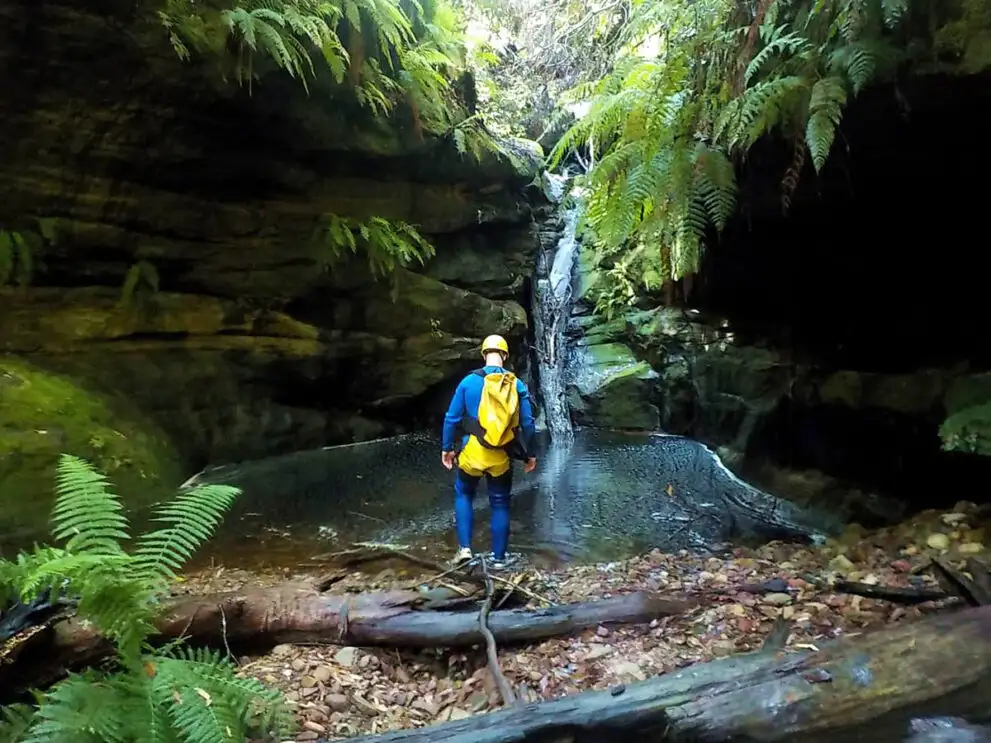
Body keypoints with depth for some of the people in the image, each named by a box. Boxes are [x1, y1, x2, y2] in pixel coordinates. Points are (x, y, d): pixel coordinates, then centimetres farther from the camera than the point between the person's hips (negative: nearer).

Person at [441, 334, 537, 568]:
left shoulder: (469, 381, -6)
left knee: (463, 494, 22)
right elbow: (528, 423, -1)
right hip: (501, 457, 1)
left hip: (472, 453, -1)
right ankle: (499, 557, 21)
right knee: (500, 505, 15)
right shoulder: (517, 385, -3)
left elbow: (452, 418, -2)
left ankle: (465, 547, 13)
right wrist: (529, 454, 10)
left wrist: (446, 448, 10)